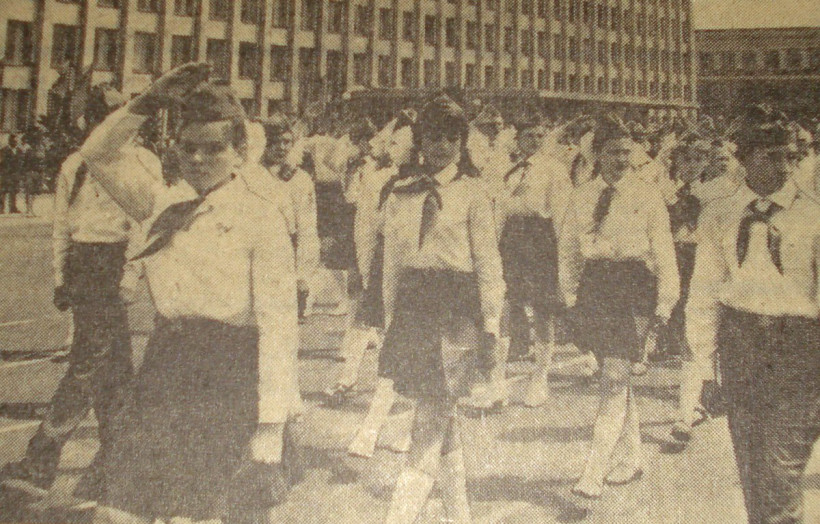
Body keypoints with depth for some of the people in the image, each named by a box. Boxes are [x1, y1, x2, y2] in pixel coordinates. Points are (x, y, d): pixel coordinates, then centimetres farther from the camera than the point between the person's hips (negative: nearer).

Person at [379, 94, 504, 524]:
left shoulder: (472, 192, 0)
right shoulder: (401, 194, 10)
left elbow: (488, 261, 0)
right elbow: (392, 260, 13)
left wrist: (490, 323, -4)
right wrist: (391, 318, 11)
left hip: (455, 308, -4)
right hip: (412, 305, 5)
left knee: (431, 417, -8)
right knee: (441, 418, 14)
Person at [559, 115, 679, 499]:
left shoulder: (647, 196, 0)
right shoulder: (582, 197, 9)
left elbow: (663, 251, 2)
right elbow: (568, 249, 15)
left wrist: (664, 302, -1)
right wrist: (571, 293, 9)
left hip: (634, 285, -4)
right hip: (594, 285, 4)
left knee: (615, 376, -12)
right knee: (615, 375, 12)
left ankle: (595, 473, -10)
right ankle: (631, 458, 27)